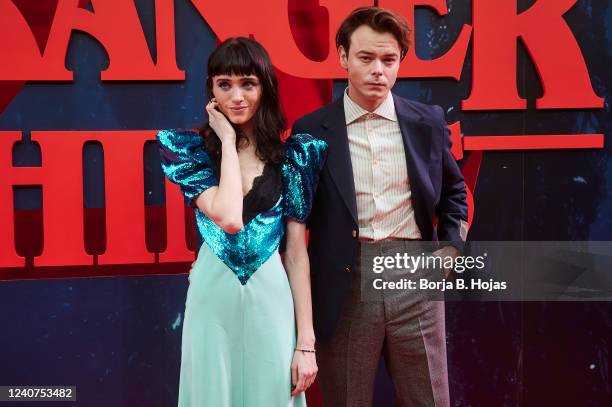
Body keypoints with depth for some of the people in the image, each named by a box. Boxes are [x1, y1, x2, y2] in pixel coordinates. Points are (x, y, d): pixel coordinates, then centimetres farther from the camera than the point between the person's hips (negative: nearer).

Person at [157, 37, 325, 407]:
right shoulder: (190, 148, -2)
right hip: (214, 296, -1)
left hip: (272, 297, 1)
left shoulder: (292, 156, 0)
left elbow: (297, 251, 0)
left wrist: (306, 342, -2)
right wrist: (228, 140, -10)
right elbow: (229, 217, -19)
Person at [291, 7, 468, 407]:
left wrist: (450, 247, 7)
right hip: (344, 286, -1)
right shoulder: (311, 130, -2)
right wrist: (303, 280, -2)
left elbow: (453, 191, 19)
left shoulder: (428, 121, 4)